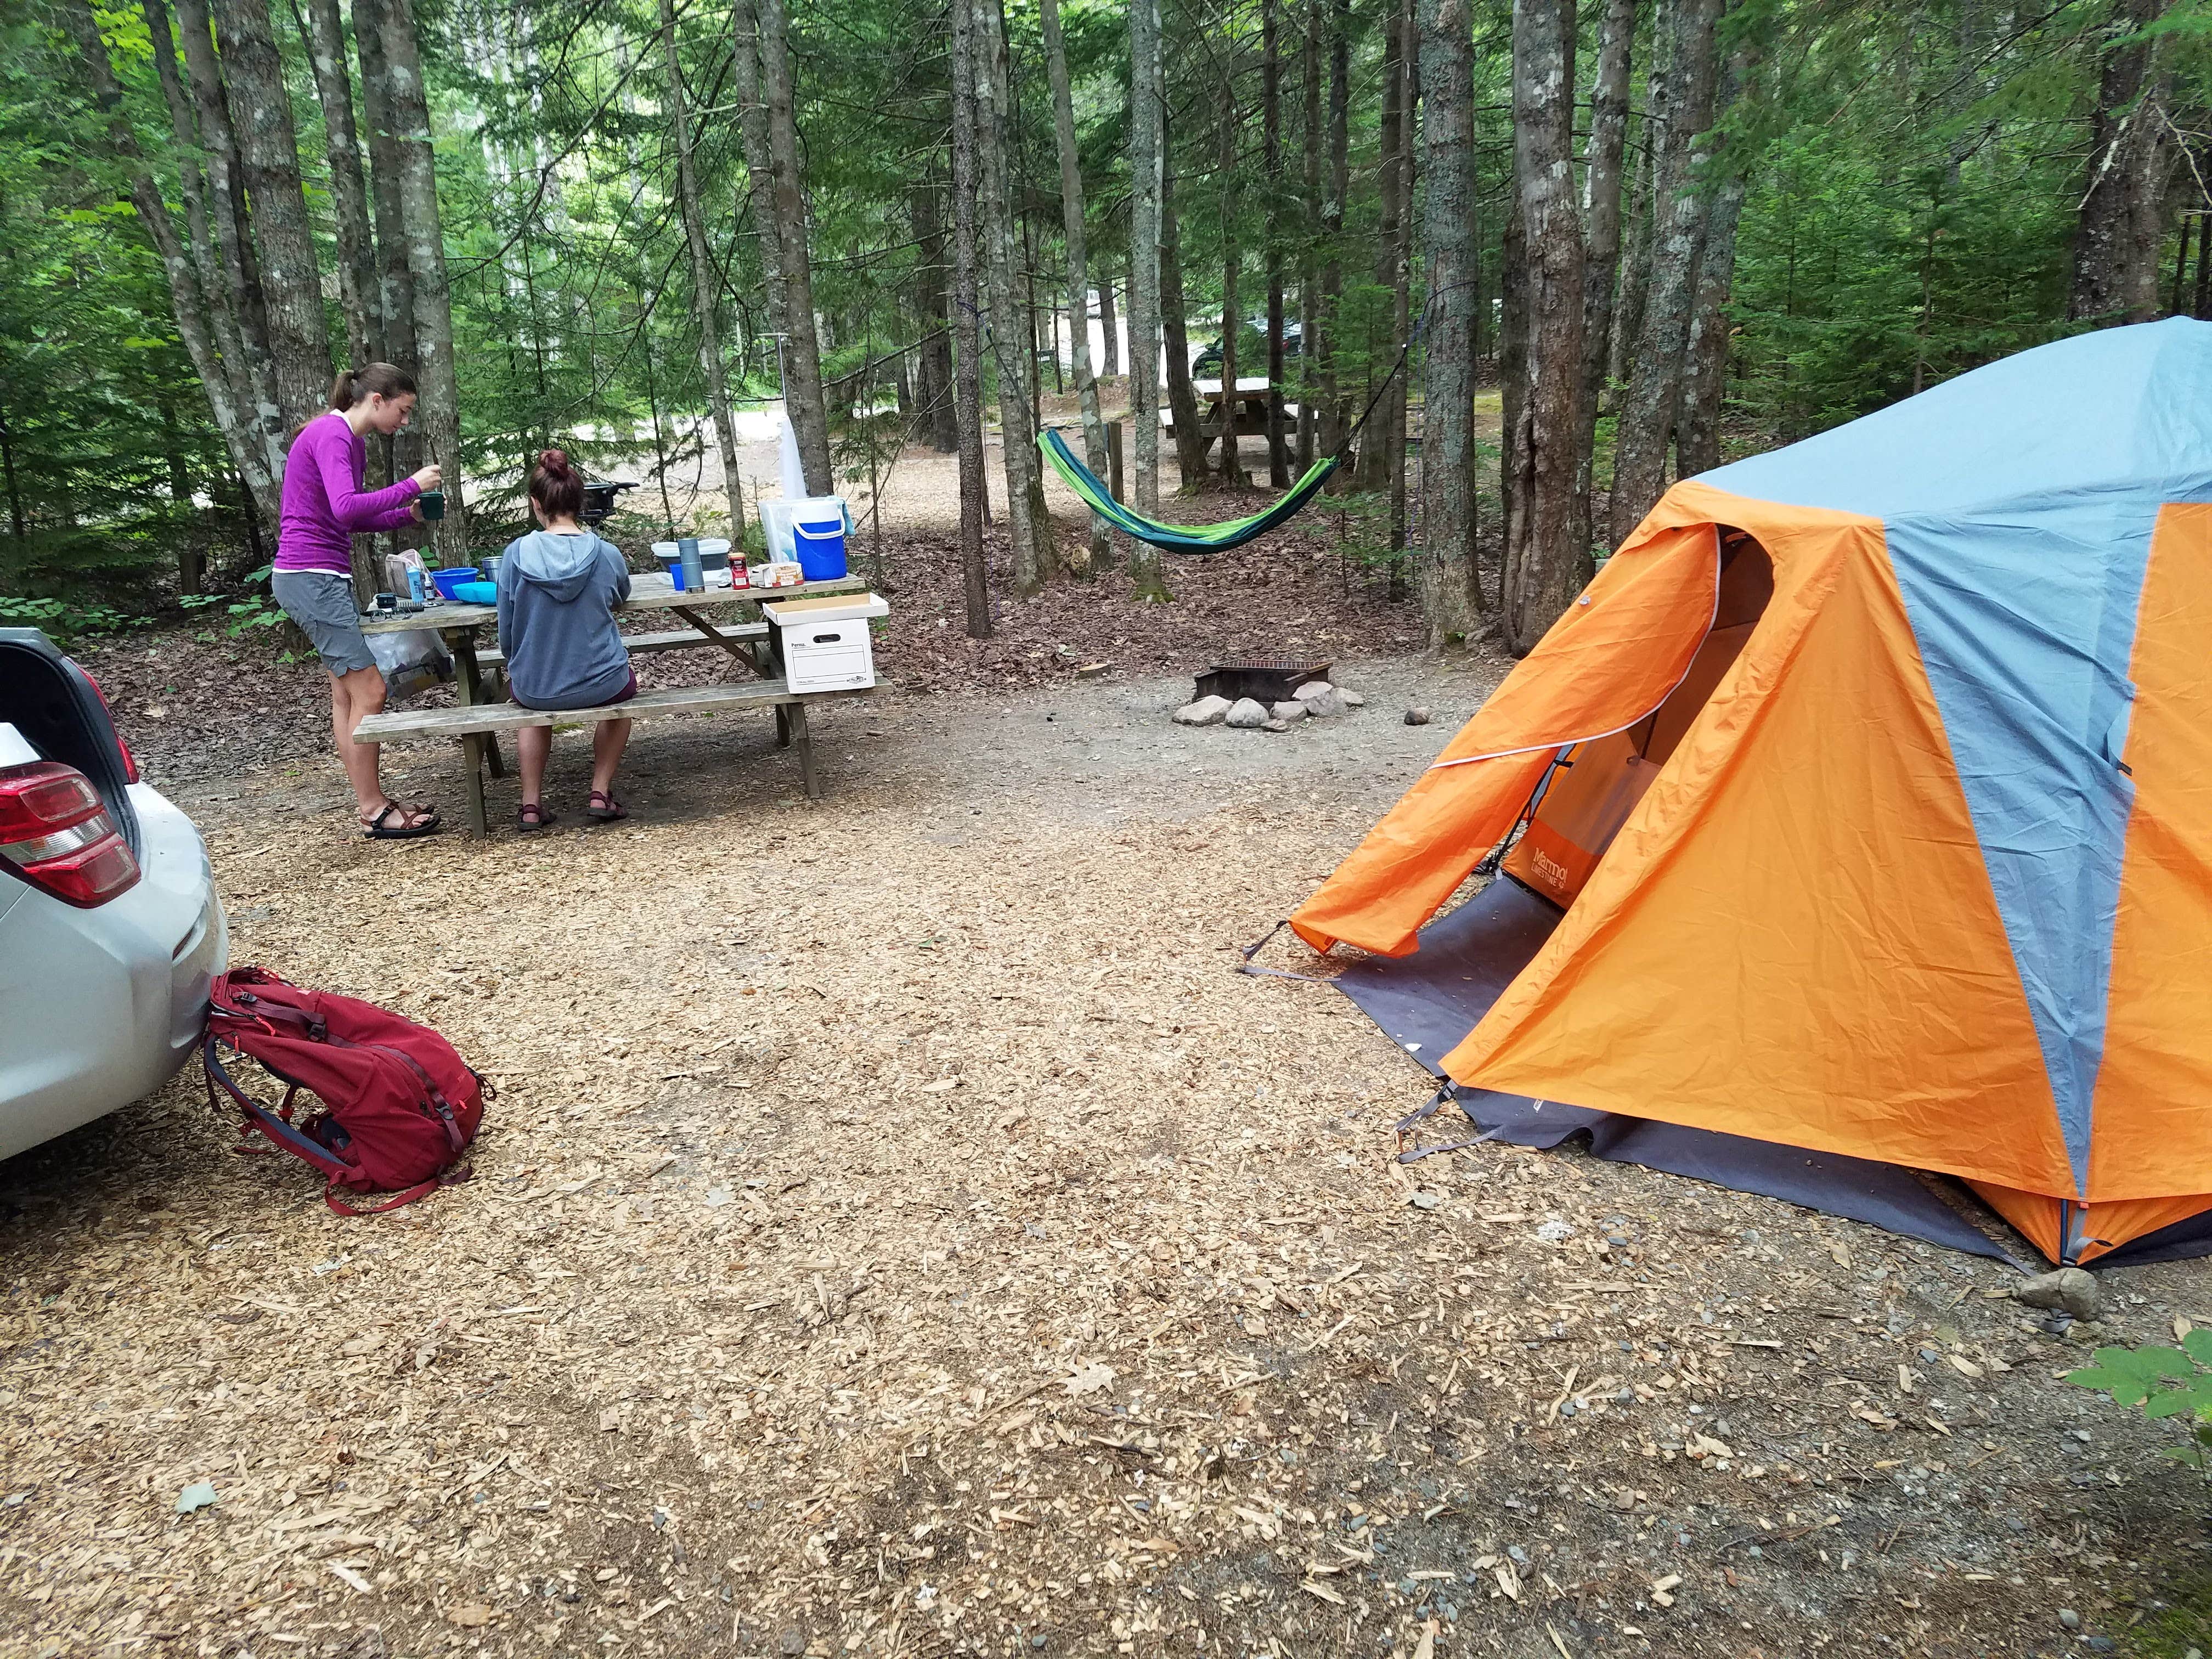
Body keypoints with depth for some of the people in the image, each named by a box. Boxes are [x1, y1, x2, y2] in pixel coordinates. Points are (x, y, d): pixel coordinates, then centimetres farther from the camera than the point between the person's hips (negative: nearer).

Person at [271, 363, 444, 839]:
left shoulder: (352, 442, 15)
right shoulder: (331, 435, -14)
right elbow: (346, 509, -27)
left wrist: (407, 513, 6)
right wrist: (410, 486, -19)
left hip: (325, 579, 10)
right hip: (310, 578, -10)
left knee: (348, 692, 12)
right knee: (368, 691, -8)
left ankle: (370, 799, 19)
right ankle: (374, 812, -1)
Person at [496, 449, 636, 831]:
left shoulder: (516, 553, -12)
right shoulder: (606, 555, -12)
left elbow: (506, 633, -2)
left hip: (535, 687, 1)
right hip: (600, 685, -1)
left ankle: (531, 803, 29)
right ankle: (601, 792, 24)